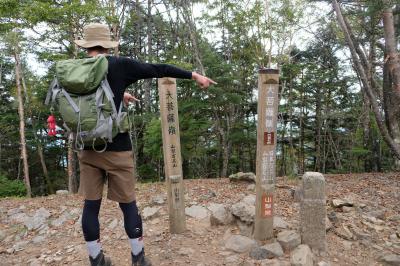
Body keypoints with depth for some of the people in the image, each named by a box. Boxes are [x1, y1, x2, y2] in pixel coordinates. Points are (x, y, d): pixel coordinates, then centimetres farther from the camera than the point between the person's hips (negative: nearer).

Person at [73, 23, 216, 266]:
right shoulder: (119, 65, -7)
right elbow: (159, 70, -4)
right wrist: (195, 75, 2)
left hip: (88, 148, 5)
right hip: (116, 149, -4)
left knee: (91, 204, 11)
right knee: (128, 203, 7)